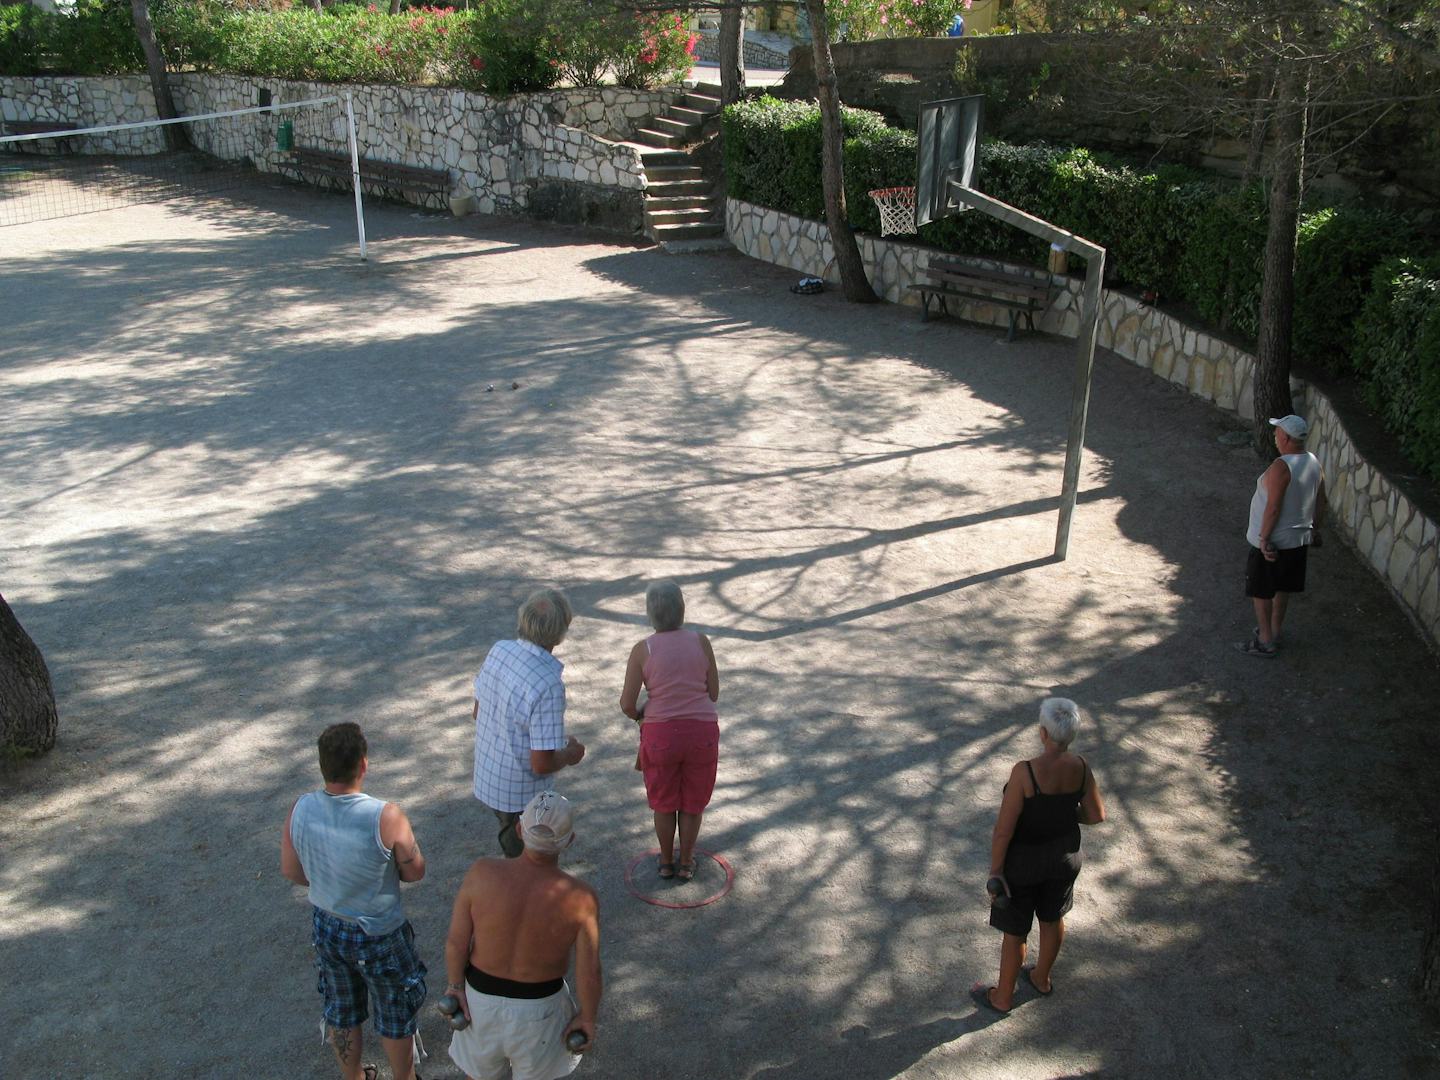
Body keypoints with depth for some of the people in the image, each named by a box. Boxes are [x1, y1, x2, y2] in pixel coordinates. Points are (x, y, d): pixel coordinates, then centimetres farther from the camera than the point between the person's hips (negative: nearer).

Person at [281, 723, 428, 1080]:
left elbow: (290, 869, -3)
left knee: (340, 1010, 27)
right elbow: (414, 872, -17)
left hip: (324, 926, 5)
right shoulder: (386, 818, -32)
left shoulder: (299, 809, -19)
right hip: (379, 936, -4)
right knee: (396, 1014, 22)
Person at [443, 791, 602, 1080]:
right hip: (540, 1004, -1)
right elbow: (589, 974, -18)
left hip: (480, 995, 1)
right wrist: (588, 1017, -1)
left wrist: (455, 985, 2)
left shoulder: (482, 873, -26)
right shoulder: (580, 899, -27)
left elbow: (456, 941, -15)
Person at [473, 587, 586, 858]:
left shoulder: (498, 650, -11)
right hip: (522, 795, -7)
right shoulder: (548, 686, -32)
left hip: (487, 779, 7)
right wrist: (570, 754, -8)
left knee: (513, 850, 30)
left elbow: (477, 712, 5)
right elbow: (542, 764, -29)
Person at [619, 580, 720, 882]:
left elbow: (627, 704, -8)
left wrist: (639, 715, 15)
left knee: (664, 802, 24)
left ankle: (666, 862, 39)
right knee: (692, 801, 23)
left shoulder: (642, 650, -12)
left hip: (660, 735, 0)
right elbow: (713, 694, 0)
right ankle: (686, 863, 37)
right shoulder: (701, 642, -8)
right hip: (702, 733, 1)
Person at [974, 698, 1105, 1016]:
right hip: (1065, 855, 5)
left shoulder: (1025, 772, -31)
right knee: (1052, 919, 27)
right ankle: (1042, 979, 49)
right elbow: (1096, 815, -2)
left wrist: (995, 869, -13)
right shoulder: (1081, 769, -16)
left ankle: (1002, 997, 32)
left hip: (1024, 861, -5)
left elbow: (1004, 829, -25)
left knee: (1014, 932, 13)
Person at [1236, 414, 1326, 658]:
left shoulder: (1281, 466, -25)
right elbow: (1321, 502, 9)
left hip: (1272, 541, -8)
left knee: (1260, 591, 6)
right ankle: (1274, 632, 36)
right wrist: (1314, 529, 21)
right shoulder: (1314, 462, 0)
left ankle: (1265, 643, 13)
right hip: (1298, 539, 8)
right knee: (1283, 588, 22)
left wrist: (1264, 539, -20)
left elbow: (1273, 507, -26)